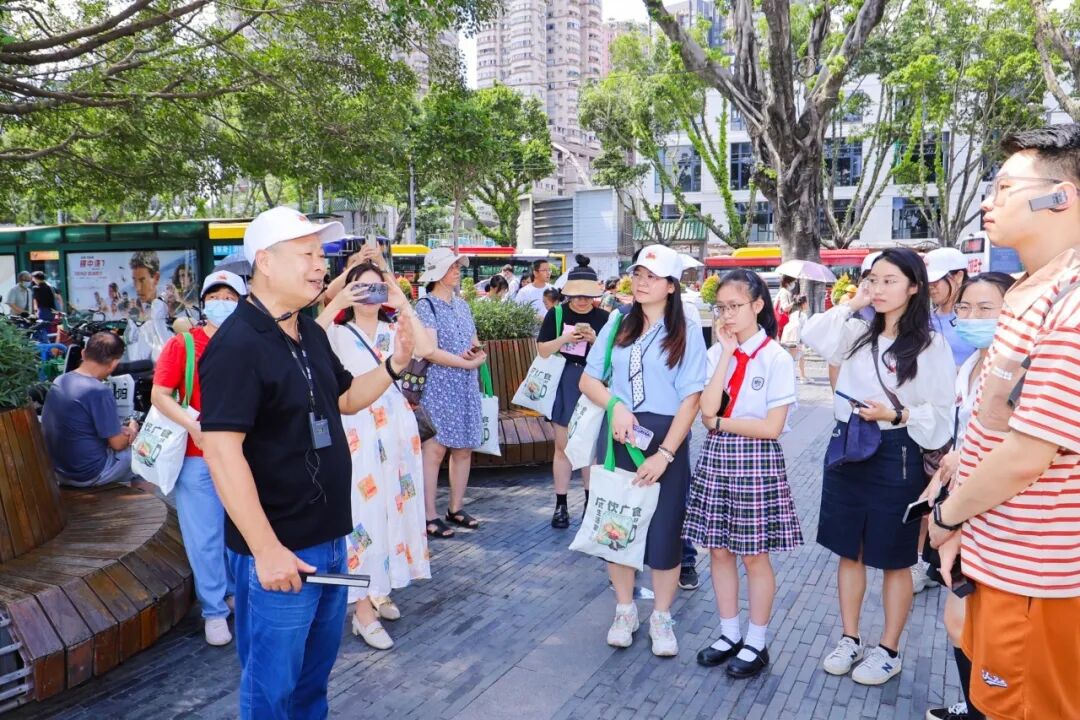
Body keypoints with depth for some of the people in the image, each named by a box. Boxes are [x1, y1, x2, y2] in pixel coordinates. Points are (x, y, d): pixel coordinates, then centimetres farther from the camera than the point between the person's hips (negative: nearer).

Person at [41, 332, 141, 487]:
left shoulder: (59, 381, -1)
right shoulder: (99, 391, -26)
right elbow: (117, 444, -17)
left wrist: (120, 430, 5)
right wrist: (132, 431, 4)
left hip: (57, 469, 8)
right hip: (87, 474, -8)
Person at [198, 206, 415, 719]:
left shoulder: (311, 333, 7)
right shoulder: (237, 345, -20)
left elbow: (346, 398, 19)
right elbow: (222, 452, -24)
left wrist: (394, 365, 0)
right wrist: (266, 549, -25)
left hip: (329, 537, 8)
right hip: (279, 548, -8)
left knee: (317, 665, 24)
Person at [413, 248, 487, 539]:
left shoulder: (462, 305, 15)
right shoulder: (426, 305, -6)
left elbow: (475, 344, 17)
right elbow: (430, 351, -15)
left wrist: (475, 352, -7)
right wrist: (467, 362, -11)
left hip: (466, 386, 7)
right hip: (437, 386, -6)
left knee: (464, 448, 8)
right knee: (435, 449, -7)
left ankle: (456, 508, 20)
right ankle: (429, 516, 0)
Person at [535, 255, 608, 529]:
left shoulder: (603, 318, -2)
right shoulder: (556, 315, -2)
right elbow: (542, 351, -2)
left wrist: (594, 340, -17)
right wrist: (565, 338, -16)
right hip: (563, 383, 0)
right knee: (562, 446, 6)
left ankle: (591, 501, 22)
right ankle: (561, 504, 14)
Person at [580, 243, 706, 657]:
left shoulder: (686, 335, -3)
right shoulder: (617, 326, 7)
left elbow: (691, 400, -9)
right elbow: (588, 380, 8)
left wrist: (664, 453, -17)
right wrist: (615, 405, -13)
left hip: (665, 437, -3)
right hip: (618, 435, 3)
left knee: (664, 530, 3)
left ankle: (662, 618, 23)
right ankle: (625, 611, 28)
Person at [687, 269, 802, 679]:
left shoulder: (776, 358, -10)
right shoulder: (716, 353, 3)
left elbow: (772, 427, -15)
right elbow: (706, 409, -13)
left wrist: (720, 423, -10)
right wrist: (727, 353, -12)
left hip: (757, 462, -5)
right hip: (716, 459, 5)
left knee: (755, 555, 7)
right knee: (719, 550, 12)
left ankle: (756, 644, 24)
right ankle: (730, 635, 29)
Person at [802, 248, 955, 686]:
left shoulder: (931, 345, -9)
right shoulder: (859, 334, 6)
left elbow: (941, 416, -9)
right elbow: (811, 337, -7)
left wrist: (896, 414, -25)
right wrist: (852, 305, -6)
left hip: (895, 459, -5)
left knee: (894, 561, 10)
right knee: (849, 552, 15)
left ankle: (889, 652, 26)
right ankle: (850, 640, 30)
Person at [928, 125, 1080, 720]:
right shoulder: (1029, 295, 10)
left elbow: (1026, 456, -25)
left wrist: (947, 516, -9)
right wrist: (961, 526, 9)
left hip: (1032, 571, -9)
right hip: (997, 553, 9)